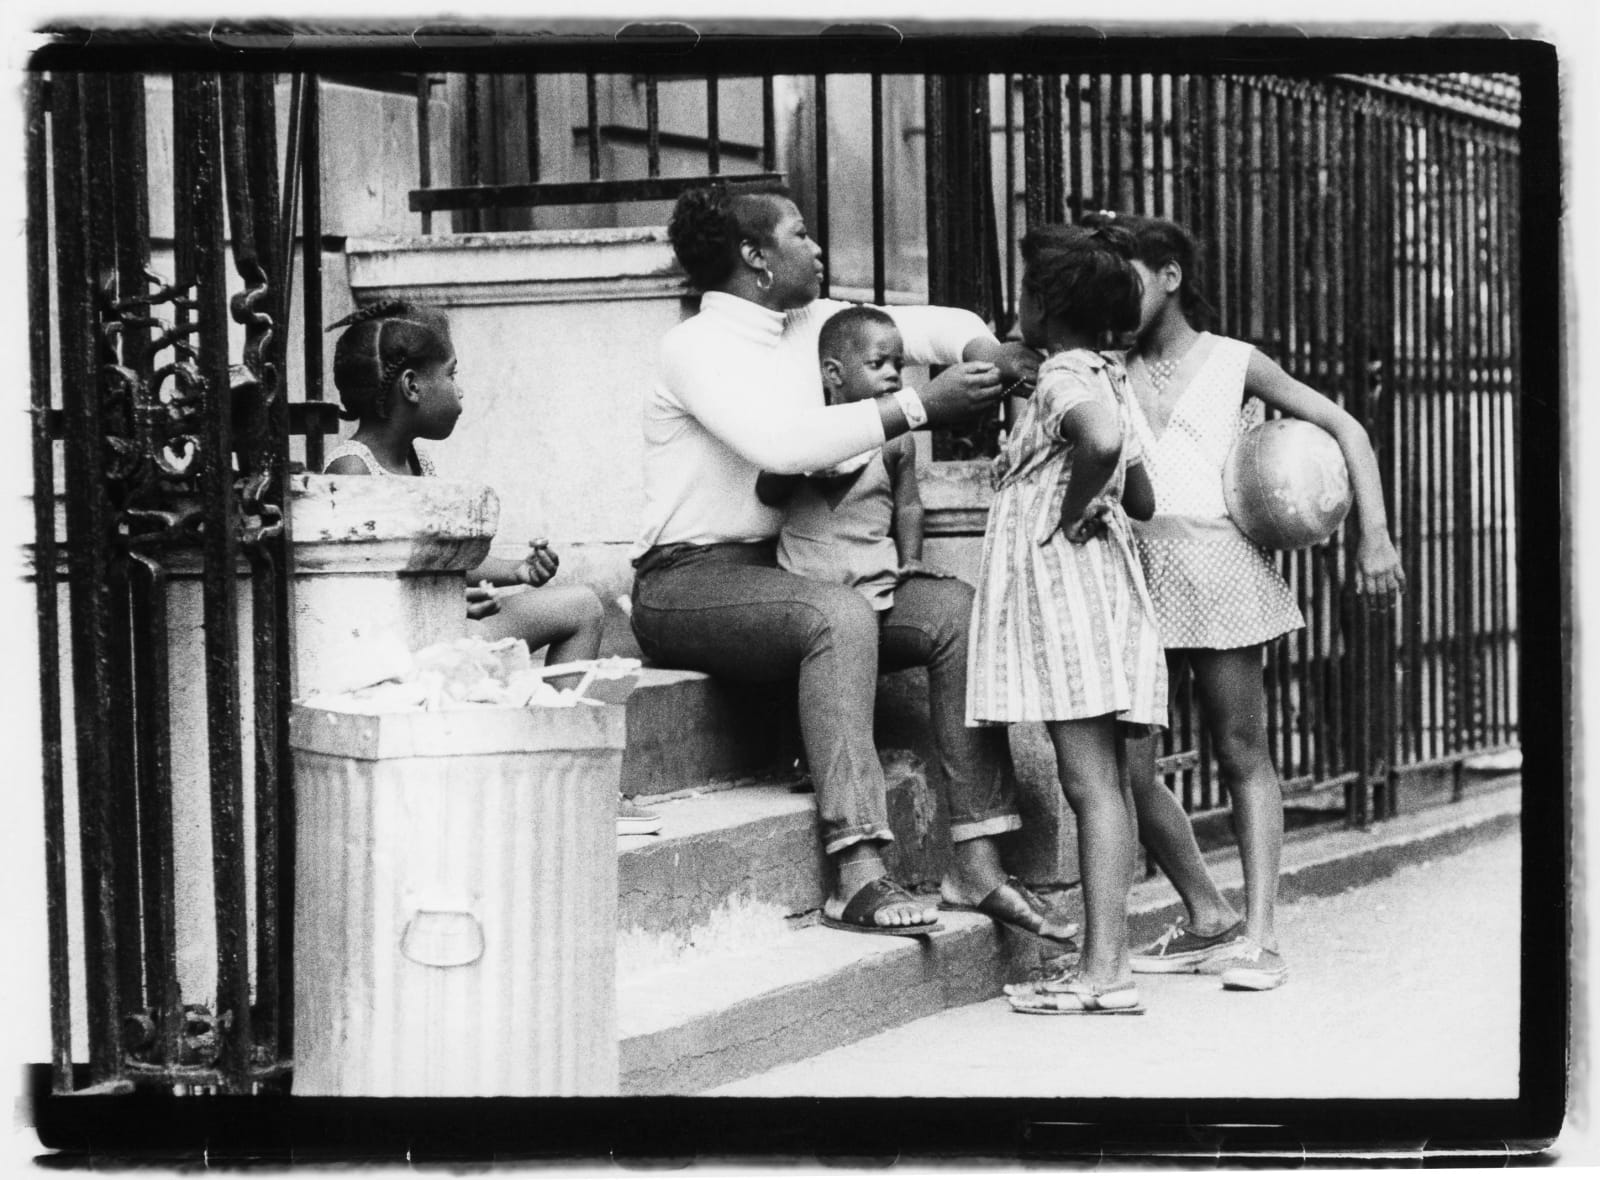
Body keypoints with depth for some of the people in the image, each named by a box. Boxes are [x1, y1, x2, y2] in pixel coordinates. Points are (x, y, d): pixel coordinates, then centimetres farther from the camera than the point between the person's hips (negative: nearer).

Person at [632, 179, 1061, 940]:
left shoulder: (809, 325, 12)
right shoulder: (699, 347, -12)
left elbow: (921, 325, 17)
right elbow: (783, 443, -28)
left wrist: (984, 351, -6)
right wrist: (918, 407, -25)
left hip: (780, 568, 8)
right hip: (689, 580, -8)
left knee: (956, 617, -9)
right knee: (838, 616, -35)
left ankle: (976, 862, -12)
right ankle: (858, 878, -40)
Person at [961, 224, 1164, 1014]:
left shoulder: (1064, 378, -12)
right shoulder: (1108, 377, 17)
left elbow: (1102, 441, -34)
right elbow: (1142, 497, 21)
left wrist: (1068, 515, -21)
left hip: (1061, 586, -10)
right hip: (1091, 588, 10)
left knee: (1090, 783, -10)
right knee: (1098, 783, 10)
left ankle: (1104, 972, -9)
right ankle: (1106, 959, 12)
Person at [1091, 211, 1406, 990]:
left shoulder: (1234, 364, 9)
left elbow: (1346, 430, 10)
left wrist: (1375, 536, 1)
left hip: (1215, 556, -3)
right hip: (1130, 567, 3)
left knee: (1242, 756, -1)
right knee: (1124, 765, -2)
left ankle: (1258, 935, -1)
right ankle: (1209, 920, 13)